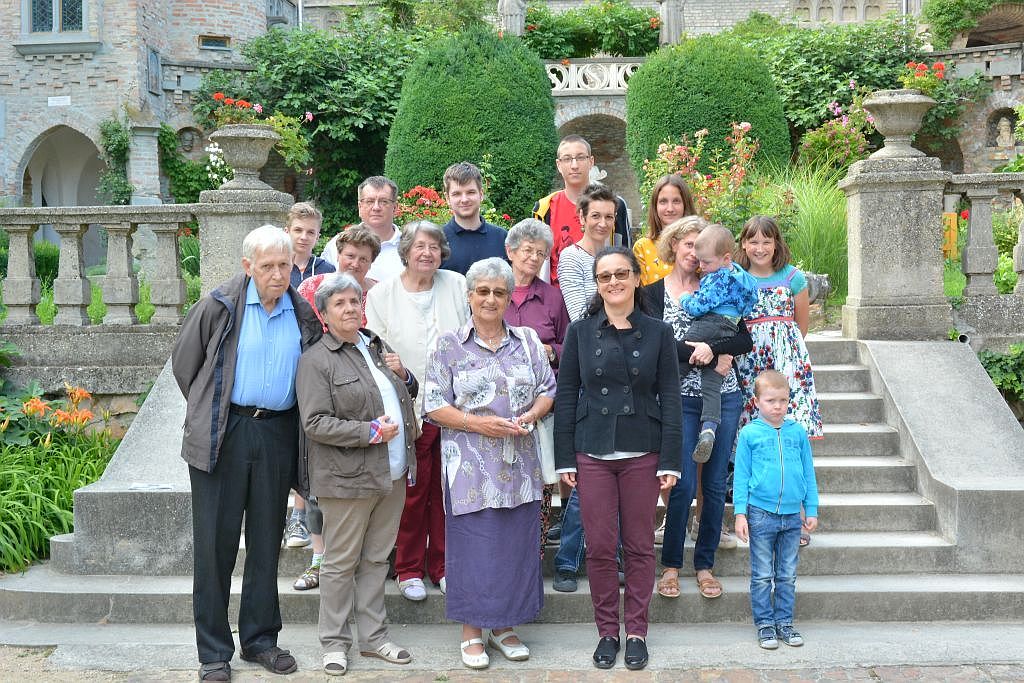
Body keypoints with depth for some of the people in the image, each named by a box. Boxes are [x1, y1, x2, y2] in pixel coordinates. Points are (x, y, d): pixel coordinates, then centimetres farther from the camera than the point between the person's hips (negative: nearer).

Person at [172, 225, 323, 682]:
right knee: (215, 542, 1)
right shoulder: (219, 306, -4)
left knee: (267, 541, 11)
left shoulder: (303, 315, 7)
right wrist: (209, 414, 10)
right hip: (224, 435, -3)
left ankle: (260, 639, 24)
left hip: (277, 434, 3)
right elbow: (184, 363, 5)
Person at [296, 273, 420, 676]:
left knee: (376, 559, 15)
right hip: (348, 477, -7)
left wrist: (404, 375, 5)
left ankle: (372, 636, 25)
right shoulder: (316, 361, -9)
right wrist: (370, 432, -19)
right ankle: (335, 642, 16)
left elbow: (408, 397, 27)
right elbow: (315, 423, -16)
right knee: (342, 563, 3)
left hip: (392, 475, 7)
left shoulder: (378, 347, 14)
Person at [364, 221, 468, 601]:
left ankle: (443, 566, 20)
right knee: (412, 491, 2)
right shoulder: (381, 294, 1)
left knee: (447, 490, 7)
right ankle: (409, 569, 16)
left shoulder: (457, 286, 6)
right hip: (408, 409, -2)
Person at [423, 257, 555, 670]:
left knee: (515, 544, 7)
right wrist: (477, 423, -16)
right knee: (473, 545, 0)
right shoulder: (449, 346, 0)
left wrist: (530, 416, -8)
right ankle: (471, 633, 13)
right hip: (470, 466, -3)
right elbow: (433, 405, -3)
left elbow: (547, 389, 12)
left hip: (519, 465, 3)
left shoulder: (527, 341, 10)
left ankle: (504, 626, 22)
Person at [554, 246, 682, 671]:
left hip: (642, 454, 0)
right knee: (599, 547, 3)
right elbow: (565, 396, 4)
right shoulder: (580, 332, 4)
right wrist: (565, 459, 0)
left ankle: (636, 632, 19)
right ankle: (607, 631, 18)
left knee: (639, 546, 6)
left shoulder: (658, 333, 3)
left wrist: (671, 460, -4)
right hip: (592, 454, 0)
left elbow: (670, 399, 2)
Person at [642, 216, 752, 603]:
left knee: (715, 484, 5)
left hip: (724, 397, 3)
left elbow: (744, 341, 0)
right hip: (681, 398, -3)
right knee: (684, 485, -7)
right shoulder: (655, 292, 5)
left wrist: (709, 348, -16)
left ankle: (705, 564, 18)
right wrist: (705, 354, -20)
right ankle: (671, 564, 10)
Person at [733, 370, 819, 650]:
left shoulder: (798, 432, 4)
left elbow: (808, 473, 10)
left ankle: (784, 622, 22)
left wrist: (811, 510, 9)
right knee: (762, 576, 5)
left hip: (792, 515, 3)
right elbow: (741, 476, 0)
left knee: (788, 575, 11)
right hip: (761, 514, -3)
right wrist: (740, 513, -5)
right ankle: (764, 624, 15)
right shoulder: (749, 433, -4)